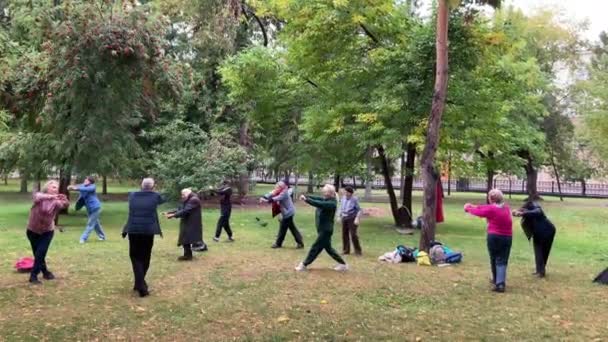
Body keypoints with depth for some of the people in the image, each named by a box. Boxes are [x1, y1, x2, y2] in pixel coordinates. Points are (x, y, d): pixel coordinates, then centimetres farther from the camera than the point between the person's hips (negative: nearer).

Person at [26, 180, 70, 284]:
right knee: (37, 253, 9)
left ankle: (33, 276, 1)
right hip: (33, 231, 0)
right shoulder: (39, 196, -13)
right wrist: (50, 196, -58)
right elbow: (37, 197, -39)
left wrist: (64, 199, -57)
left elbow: (65, 205, -33)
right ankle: (45, 272, 29)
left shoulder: (56, 201, -11)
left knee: (41, 253, -10)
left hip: (47, 231, 0)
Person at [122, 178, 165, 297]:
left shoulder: (132, 195, 7)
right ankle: (140, 284, 26)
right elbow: (162, 200, 24)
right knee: (145, 258, 15)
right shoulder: (155, 196, 2)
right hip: (148, 231, -1)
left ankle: (141, 286, -6)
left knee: (136, 257, 7)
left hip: (133, 230, 1)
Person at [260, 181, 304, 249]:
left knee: (283, 228, 1)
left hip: (288, 213, -10)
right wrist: (263, 198, -23)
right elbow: (271, 194, -5)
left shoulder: (284, 193, -20)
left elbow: (277, 199, -35)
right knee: (292, 228, 13)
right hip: (287, 213, 10)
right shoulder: (278, 193, 5)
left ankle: (278, 243, 13)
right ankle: (300, 242, 17)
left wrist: (267, 200, -44)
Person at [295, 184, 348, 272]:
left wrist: (306, 199, -36)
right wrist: (306, 196, -16)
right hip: (323, 229, 10)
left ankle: (304, 265, 6)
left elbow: (318, 204, -33)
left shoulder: (332, 203, -20)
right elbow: (316, 198, -1)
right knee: (328, 248, 16)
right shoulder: (325, 199, 9)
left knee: (316, 247, -2)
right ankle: (343, 264, 25)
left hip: (326, 230, -10)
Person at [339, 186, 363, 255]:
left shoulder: (354, 199, -10)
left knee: (353, 235, -8)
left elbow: (359, 210, -9)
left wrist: (357, 218, -18)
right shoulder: (343, 198, 7)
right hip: (344, 218, 6)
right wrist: (340, 216, 17)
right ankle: (346, 250, 17)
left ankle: (358, 250, 4)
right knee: (345, 234, 6)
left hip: (352, 218, -6)